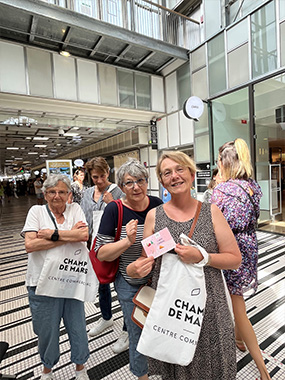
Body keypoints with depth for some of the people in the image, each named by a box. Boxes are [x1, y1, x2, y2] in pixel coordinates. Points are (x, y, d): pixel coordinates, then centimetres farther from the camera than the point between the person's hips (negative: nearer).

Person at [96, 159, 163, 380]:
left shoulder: (157, 204, -5)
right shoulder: (114, 210, -16)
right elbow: (101, 254, -15)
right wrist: (128, 241, -29)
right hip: (131, 285, -3)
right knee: (138, 335, 13)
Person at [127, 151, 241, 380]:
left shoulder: (211, 211, -4)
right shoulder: (154, 216, -3)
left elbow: (235, 259, -3)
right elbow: (147, 260, 6)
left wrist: (201, 257, -19)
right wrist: (135, 269, -16)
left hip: (208, 305, 0)